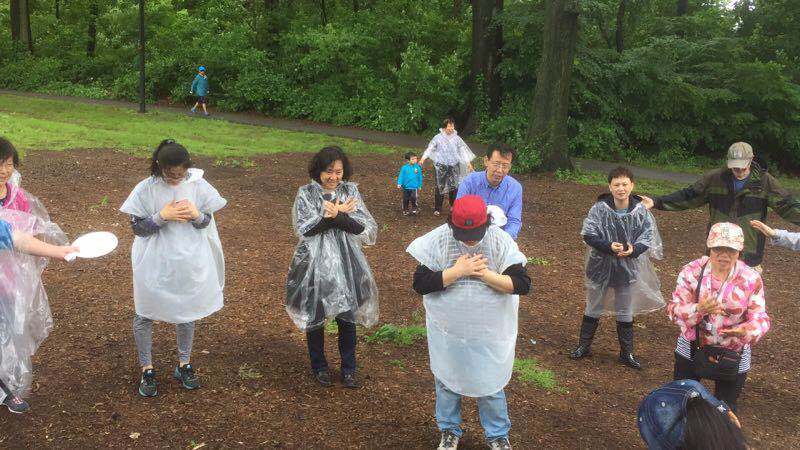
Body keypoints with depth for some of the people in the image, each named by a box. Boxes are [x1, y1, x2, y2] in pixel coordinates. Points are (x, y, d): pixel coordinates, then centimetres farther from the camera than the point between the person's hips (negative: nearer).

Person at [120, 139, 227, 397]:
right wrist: (162, 216, -25)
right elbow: (137, 227, -10)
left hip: (189, 264, 2)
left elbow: (206, 222, 0)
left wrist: (196, 215, -22)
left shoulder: (197, 185, -8)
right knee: (145, 316, 10)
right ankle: (146, 369, 28)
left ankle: (184, 364, 36)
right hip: (155, 265, -2)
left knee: (187, 313, 17)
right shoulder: (146, 189, -14)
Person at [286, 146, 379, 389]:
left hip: (345, 265, 1)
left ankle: (348, 369, 26)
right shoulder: (306, 193, -3)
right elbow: (303, 229, -13)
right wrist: (338, 215, -22)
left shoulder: (350, 191, 1)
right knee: (315, 318, 11)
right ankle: (319, 367, 31)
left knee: (347, 318, 8)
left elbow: (368, 228, -8)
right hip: (315, 265, -1)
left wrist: (337, 215, -22)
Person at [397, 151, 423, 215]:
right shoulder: (404, 168, -9)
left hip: (414, 187, -1)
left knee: (414, 198, -13)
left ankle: (415, 209, 8)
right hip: (406, 187, 1)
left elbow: (420, 177, 7)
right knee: (406, 199, 12)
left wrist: (420, 185, 12)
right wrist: (399, 184, -16)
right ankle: (405, 210, 28)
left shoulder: (417, 167, -5)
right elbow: (401, 176, -5)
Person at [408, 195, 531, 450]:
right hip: (447, 332, 1)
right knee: (446, 381, 18)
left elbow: (522, 284, -16)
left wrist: (485, 273, -25)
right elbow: (420, 284, -18)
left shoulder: (500, 241, -14)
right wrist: (457, 271, -26)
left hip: (489, 333, 0)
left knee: (491, 385, 14)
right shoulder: (437, 240, -15)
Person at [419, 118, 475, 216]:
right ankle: (437, 209, 4)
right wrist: (423, 158, -14)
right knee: (440, 187, -3)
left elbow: (463, 150, 7)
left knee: (454, 186, 6)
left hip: (454, 165, 2)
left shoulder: (456, 138, 5)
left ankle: (453, 206, 25)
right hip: (441, 165, -2)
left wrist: (468, 162, 3)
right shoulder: (438, 137, -1)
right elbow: (430, 148, -2)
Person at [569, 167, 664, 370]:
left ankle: (626, 353, 29)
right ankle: (584, 345, 32)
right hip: (601, 266, -1)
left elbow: (648, 235, -6)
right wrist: (609, 246, -28)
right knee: (593, 308, 15)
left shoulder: (640, 210, -11)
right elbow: (588, 234, -15)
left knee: (625, 312, 15)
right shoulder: (600, 208, -16)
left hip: (628, 268, 1)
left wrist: (634, 249, -24)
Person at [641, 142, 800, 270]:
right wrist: (656, 202, -3)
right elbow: (687, 197, 4)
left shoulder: (765, 182, -3)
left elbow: (787, 206, -3)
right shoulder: (715, 178, 0)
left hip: (749, 254, -2)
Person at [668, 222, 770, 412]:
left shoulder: (751, 279, -13)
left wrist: (748, 330, -39)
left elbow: (760, 317, -16)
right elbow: (674, 310, -17)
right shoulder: (692, 271, -14)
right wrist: (698, 309, -37)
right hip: (691, 350, 0)